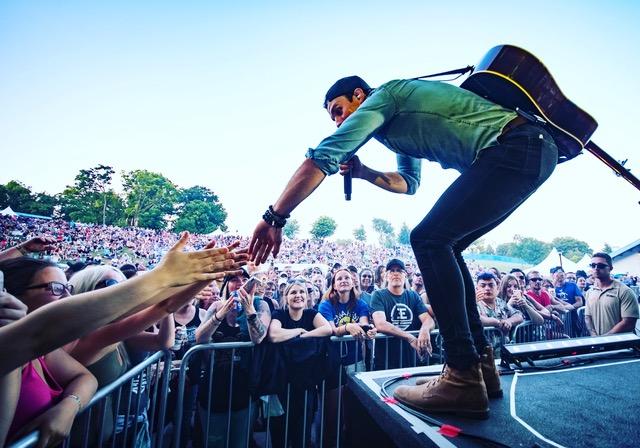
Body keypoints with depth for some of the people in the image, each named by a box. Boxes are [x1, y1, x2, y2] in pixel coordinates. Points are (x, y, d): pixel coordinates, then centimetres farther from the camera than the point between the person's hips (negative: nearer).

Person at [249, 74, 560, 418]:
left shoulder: (383, 96, -3)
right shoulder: (398, 122, 25)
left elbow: (323, 157, -14)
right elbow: (409, 182, 30)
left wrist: (274, 218, -15)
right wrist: (363, 172, 15)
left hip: (515, 147, -10)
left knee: (429, 240, -16)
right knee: (443, 246, 8)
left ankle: (464, 379, -13)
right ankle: (480, 363, 10)